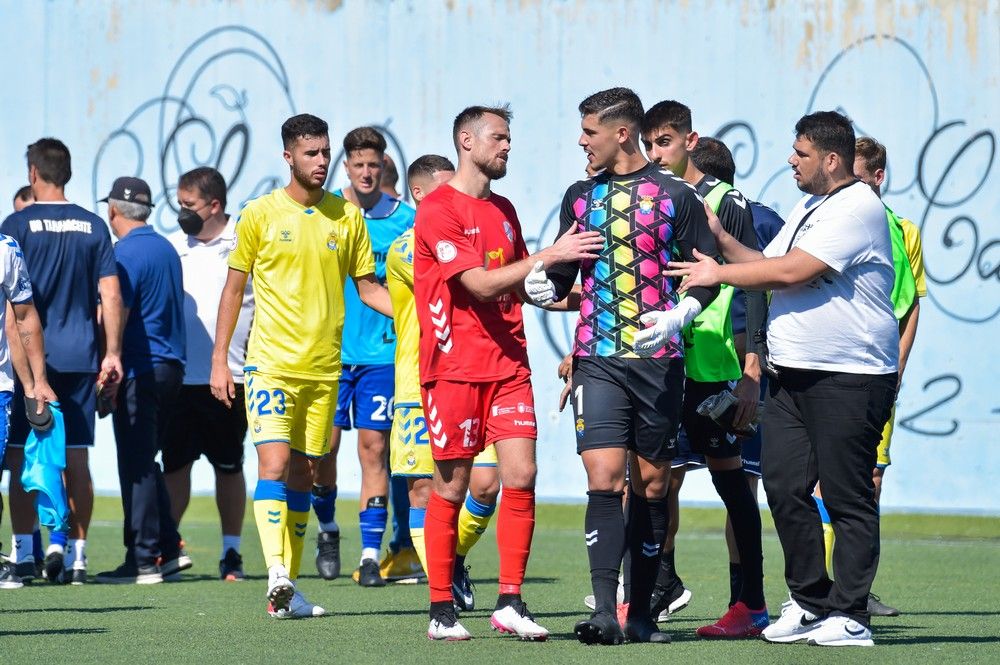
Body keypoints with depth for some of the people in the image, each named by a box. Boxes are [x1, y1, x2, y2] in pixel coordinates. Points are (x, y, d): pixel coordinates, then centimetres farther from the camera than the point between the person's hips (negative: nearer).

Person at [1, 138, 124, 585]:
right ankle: (76, 556, 6)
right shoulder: (93, 226, 7)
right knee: (76, 459, 6)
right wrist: (112, 353, 7)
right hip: (80, 357, 3)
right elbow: (110, 294, 4)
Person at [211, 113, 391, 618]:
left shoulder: (347, 216, 6)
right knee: (274, 463, -17)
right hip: (270, 363, -3)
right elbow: (233, 289, 6)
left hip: (323, 367, 3)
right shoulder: (260, 214, -1)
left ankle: (285, 590, 13)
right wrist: (219, 359, 2)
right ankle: (278, 575, -23)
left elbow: (368, 287, 13)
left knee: (303, 476, 7)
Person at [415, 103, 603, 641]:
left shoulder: (503, 210, 17)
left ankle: (510, 603, 0)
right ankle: (441, 611, 7)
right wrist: (550, 255, -18)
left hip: (507, 364, 6)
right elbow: (481, 284, -16)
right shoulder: (437, 210, -8)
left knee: (521, 476, -5)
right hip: (455, 368, -6)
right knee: (451, 486, -1)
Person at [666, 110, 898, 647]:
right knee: (783, 485, 5)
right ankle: (810, 602, 15)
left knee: (847, 498, -4)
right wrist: (721, 239, 7)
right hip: (791, 374, 9)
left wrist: (719, 274, -10)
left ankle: (849, 616, 0)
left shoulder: (858, 209, -12)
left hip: (847, 378, -9)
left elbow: (792, 271, -19)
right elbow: (768, 267, 21)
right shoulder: (809, 207, 19)